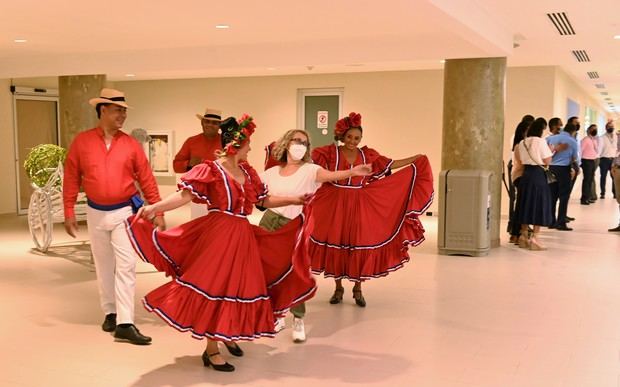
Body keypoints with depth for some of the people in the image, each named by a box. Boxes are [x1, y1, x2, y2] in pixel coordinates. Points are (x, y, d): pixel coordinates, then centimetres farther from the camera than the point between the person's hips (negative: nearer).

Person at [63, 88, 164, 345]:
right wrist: (69, 213, 0)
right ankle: (110, 312, 29)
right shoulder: (82, 142, -2)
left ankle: (125, 324, -7)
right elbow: (71, 179, 2)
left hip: (124, 211, -1)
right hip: (96, 213, 2)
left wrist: (158, 212, -5)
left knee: (126, 266, -8)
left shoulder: (131, 144, -2)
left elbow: (147, 180, -1)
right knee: (103, 266, 13)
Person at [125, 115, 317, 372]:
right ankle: (212, 351, 9)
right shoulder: (210, 170, -10)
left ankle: (228, 336, 35)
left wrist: (295, 200, 23)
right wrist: (154, 207, -32)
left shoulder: (247, 171, 12)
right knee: (214, 288, -2)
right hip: (217, 236, -7)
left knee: (239, 287, 14)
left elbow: (264, 201, 21)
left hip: (243, 238, 7)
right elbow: (184, 195, -18)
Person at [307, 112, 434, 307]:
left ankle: (358, 289, 20)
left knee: (360, 247, 3)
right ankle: (338, 288, 22)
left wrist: (416, 159, 10)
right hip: (334, 206, -2)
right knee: (335, 246, 5)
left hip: (360, 207, 2)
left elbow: (391, 164, 10)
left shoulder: (367, 155, 4)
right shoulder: (330, 152, -4)